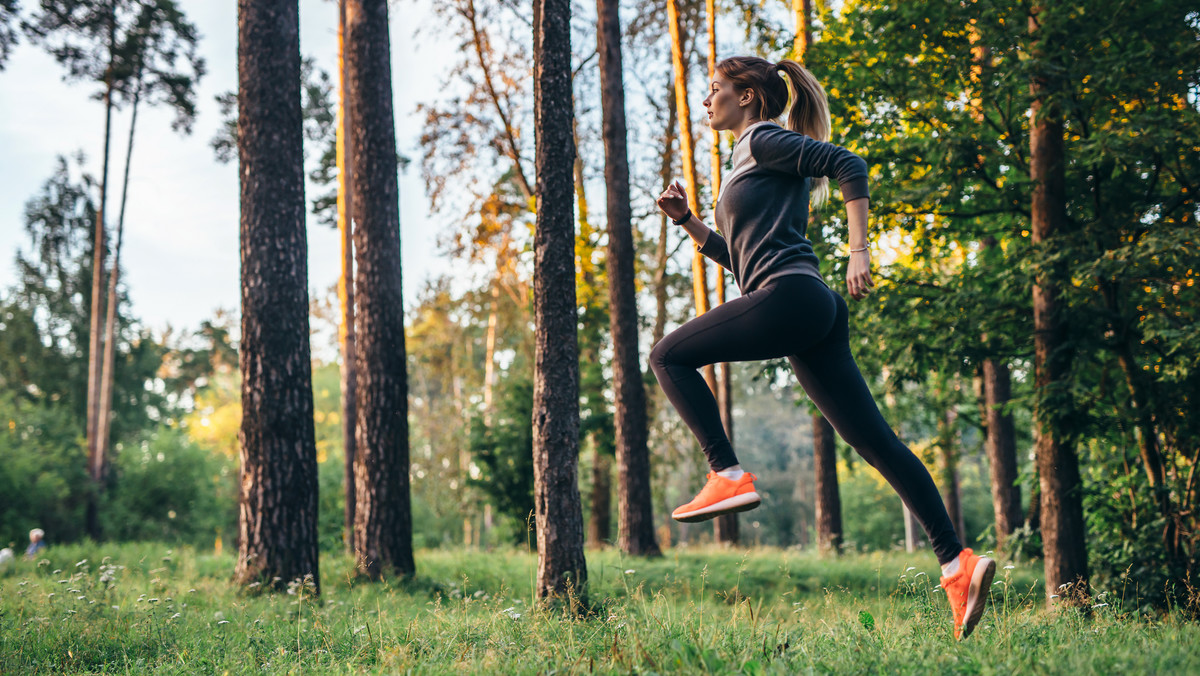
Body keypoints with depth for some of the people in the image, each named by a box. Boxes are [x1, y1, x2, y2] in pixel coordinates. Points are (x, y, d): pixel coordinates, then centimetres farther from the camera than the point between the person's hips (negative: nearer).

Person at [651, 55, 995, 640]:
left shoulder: (766, 141, 2)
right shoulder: (749, 161, 29)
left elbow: (849, 166, -10)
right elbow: (739, 257, 33)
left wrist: (859, 251, -18)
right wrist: (687, 220, 22)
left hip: (791, 296, -10)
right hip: (810, 315, 10)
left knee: (668, 356, -1)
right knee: (875, 442, 1)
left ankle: (729, 477, -8)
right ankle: (956, 563, -3)